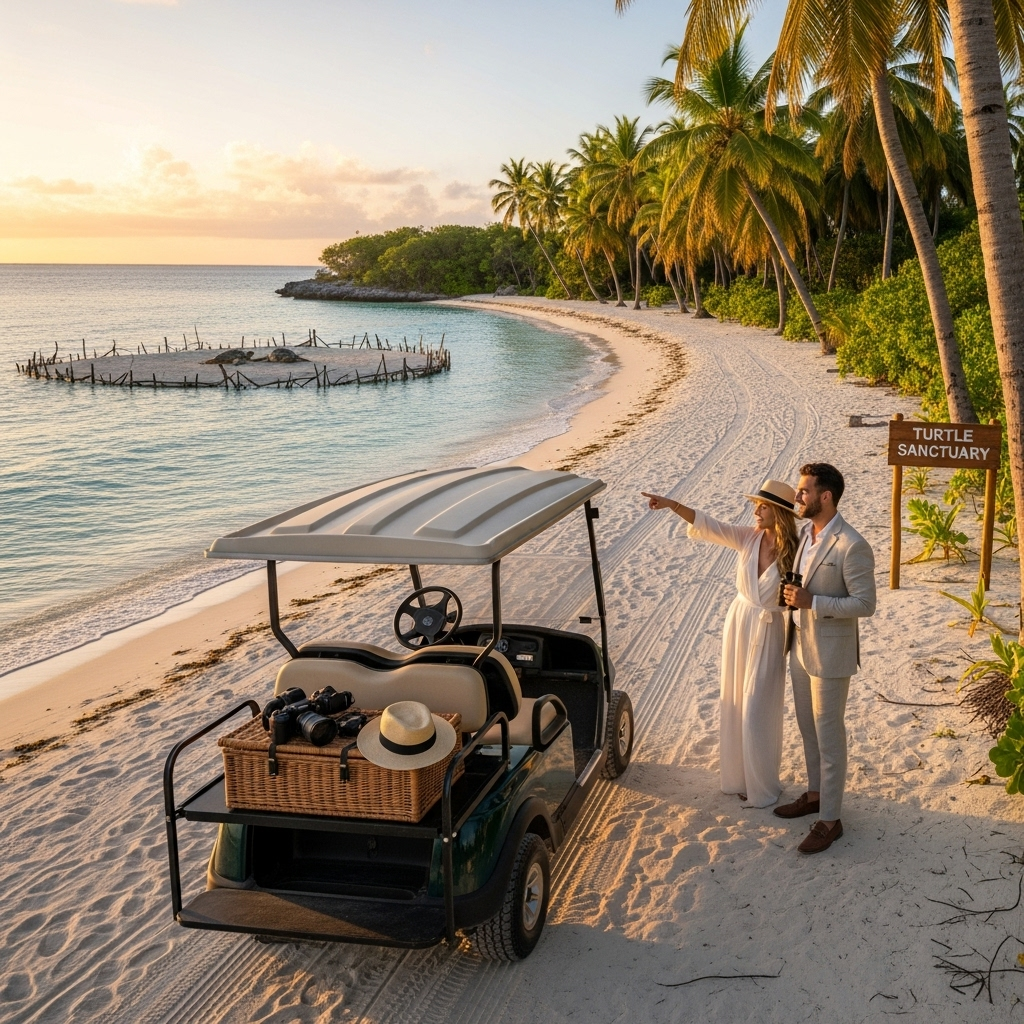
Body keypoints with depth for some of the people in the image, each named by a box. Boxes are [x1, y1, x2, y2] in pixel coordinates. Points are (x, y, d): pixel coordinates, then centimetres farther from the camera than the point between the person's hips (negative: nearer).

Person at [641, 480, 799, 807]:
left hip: (768, 633, -5)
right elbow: (708, 526, -12)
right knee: (734, 705, 15)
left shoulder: (792, 553, -16)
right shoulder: (749, 538, -4)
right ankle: (738, 776, 31)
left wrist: (791, 646, -11)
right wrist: (671, 504, -24)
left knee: (757, 712, 2)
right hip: (738, 623, 5)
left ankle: (762, 786, 20)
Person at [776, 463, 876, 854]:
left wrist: (812, 602, -26)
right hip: (800, 646, 8)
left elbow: (865, 604, -20)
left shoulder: (851, 547, -23)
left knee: (828, 735, 3)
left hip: (830, 653, -8)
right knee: (808, 729, 21)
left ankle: (829, 819, 15)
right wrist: (795, 596, 1)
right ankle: (815, 794, 39)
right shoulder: (805, 532, 3)